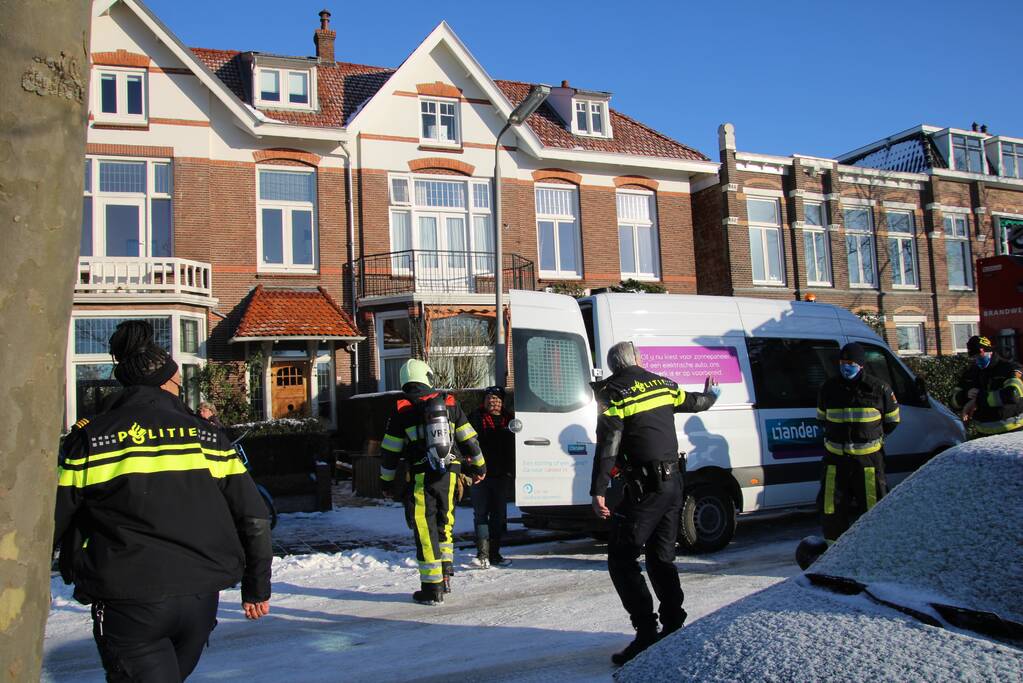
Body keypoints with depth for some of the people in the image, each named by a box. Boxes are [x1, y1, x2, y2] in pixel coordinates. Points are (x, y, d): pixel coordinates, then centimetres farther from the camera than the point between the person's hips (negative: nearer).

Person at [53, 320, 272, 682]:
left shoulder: (88, 439, 0)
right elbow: (254, 517, 5)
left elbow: (50, 524, 0)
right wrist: (257, 587, 17)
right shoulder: (206, 435, 4)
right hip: (202, 598, 3)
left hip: (128, 605, -3)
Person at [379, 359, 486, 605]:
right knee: (444, 524, 19)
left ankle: (432, 589, 2)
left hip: (421, 478, -3)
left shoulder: (401, 410, -1)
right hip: (449, 474, 4)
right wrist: (479, 465, 24)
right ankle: (445, 577, 21)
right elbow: (468, 439, 12)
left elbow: (390, 451, 2)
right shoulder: (448, 403, 6)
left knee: (425, 530, 1)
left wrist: (386, 481, 14)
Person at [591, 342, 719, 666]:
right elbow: (693, 402, 28)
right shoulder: (660, 383, 10)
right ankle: (674, 627, 17)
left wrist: (598, 491, -18)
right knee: (662, 557, 16)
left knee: (621, 560, -3)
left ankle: (646, 633, -9)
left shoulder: (613, 393, -8)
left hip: (645, 487, -7)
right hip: (673, 482, 7)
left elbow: (607, 446, -17)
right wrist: (711, 395, 51)